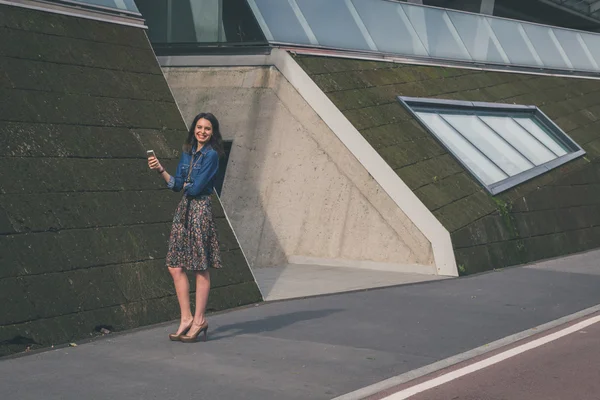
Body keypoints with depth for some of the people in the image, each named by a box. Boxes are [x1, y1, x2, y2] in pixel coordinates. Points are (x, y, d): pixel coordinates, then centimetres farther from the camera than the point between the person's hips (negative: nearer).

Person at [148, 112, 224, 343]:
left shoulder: (211, 155, -10)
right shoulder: (187, 152, 13)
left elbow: (196, 188, -16)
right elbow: (176, 185, 9)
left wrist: (186, 185, 4)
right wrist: (160, 170, -5)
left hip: (200, 211, -8)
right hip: (184, 210, 8)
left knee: (201, 268, -1)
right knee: (175, 267, 6)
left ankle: (199, 320, 8)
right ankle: (186, 318, 14)